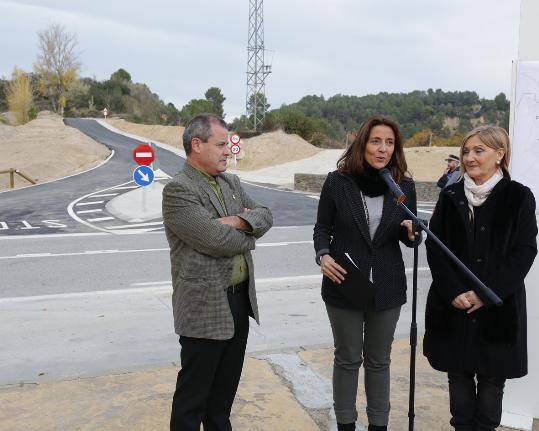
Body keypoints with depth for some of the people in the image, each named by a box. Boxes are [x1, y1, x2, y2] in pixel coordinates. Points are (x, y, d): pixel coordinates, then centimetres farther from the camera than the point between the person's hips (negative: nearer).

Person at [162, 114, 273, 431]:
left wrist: (240, 222, -15)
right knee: (194, 392, 6)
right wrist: (249, 234, -4)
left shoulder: (232, 182, 11)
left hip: (240, 300, 8)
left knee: (226, 384, 21)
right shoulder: (178, 190, -16)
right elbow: (216, 239, -24)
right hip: (205, 307, -8)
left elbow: (265, 215, 6)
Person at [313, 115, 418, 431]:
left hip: (387, 287, 1)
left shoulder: (405, 185, -3)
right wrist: (323, 255, -19)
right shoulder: (338, 181, -7)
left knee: (379, 360, 14)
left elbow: (407, 237, 6)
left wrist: (412, 233, -17)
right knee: (347, 359, 12)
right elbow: (322, 228, 0)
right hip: (344, 284, -1)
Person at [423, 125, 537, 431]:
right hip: (453, 305, 2)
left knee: (492, 377, 7)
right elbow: (434, 246, 1)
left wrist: (486, 294, -14)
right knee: (458, 373, 10)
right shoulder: (450, 195, 4)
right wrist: (453, 291, -12)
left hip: (498, 307, -2)